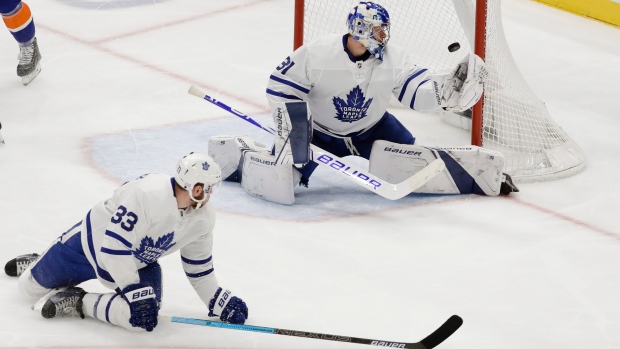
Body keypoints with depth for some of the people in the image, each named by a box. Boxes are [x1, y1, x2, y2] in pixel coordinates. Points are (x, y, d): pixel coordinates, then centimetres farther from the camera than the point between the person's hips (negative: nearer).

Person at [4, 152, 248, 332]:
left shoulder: (203, 216, -14)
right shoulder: (149, 195, -38)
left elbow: (198, 268, 3)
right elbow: (114, 247, -36)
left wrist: (219, 301, 0)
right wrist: (135, 291, -37)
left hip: (139, 262, 5)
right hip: (94, 241, -5)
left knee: (144, 319, -23)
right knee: (31, 286, 7)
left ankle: (79, 303, -5)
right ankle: (37, 265, 43)